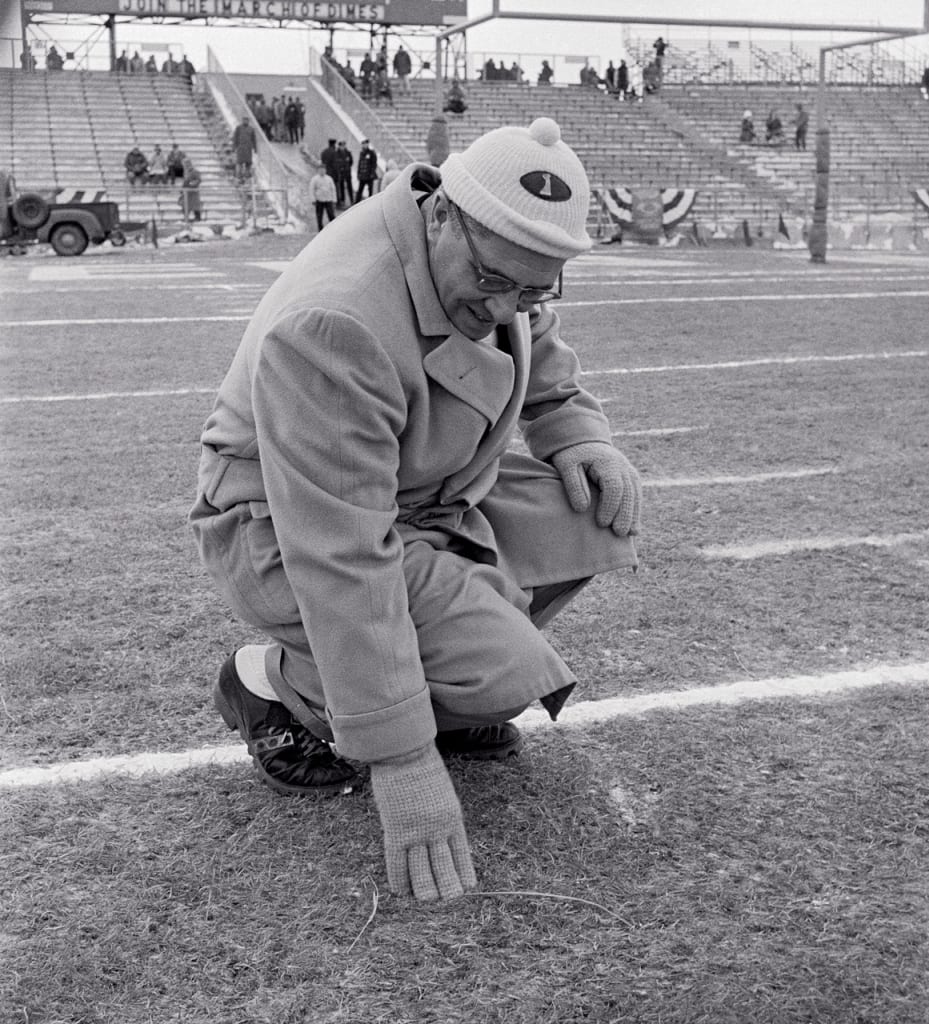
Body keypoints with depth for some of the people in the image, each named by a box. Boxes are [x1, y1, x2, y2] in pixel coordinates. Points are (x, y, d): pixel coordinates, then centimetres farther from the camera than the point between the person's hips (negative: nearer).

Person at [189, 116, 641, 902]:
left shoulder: (504, 276, -8)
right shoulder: (333, 326, -34)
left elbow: (548, 375, 14)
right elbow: (342, 561, -35)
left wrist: (582, 441, -9)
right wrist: (400, 758, -34)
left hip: (431, 498, 8)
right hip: (282, 534, -8)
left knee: (596, 508, -10)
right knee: (507, 674, -23)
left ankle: (443, 683, 8)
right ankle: (273, 684, 1)